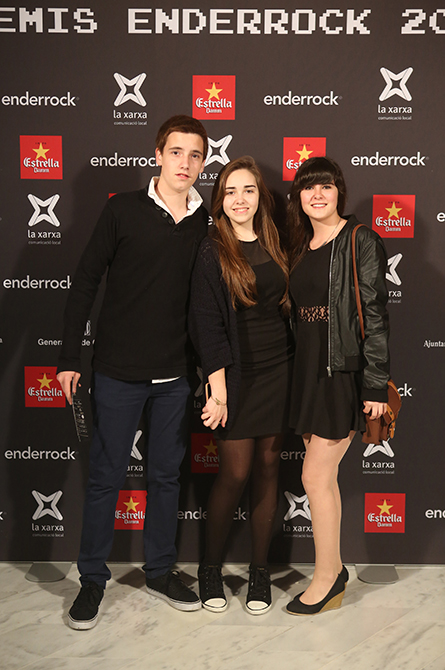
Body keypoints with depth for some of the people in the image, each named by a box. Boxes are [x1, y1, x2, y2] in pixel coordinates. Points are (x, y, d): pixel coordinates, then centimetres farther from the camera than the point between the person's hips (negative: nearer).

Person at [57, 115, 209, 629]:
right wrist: (70, 357, -6)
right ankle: (92, 578, 22)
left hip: (174, 374, 3)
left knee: (166, 475, 14)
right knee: (106, 476, 6)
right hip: (118, 371, -3)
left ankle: (160, 570, 30)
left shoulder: (206, 222, 4)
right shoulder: (124, 210, -5)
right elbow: (85, 282, -3)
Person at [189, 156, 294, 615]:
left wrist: (293, 367, 6)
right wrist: (218, 388, -15)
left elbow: (284, 307, 15)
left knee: (267, 467, 8)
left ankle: (259, 572, 20)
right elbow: (207, 323, -9)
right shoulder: (212, 252, -4)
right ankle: (210, 568, 18)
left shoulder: (273, 245, 10)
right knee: (235, 472, -3)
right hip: (236, 373, -4)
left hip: (278, 371, 5)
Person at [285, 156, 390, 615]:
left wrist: (376, 384, -15)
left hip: (345, 370, -7)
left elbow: (375, 315, -11)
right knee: (325, 477, 12)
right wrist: (299, 374, 12)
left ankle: (326, 576, 12)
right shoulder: (300, 247, 14)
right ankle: (335, 574, 24)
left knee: (315, 476, -5)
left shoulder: (360, 241, -7)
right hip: (309, 369, 7)